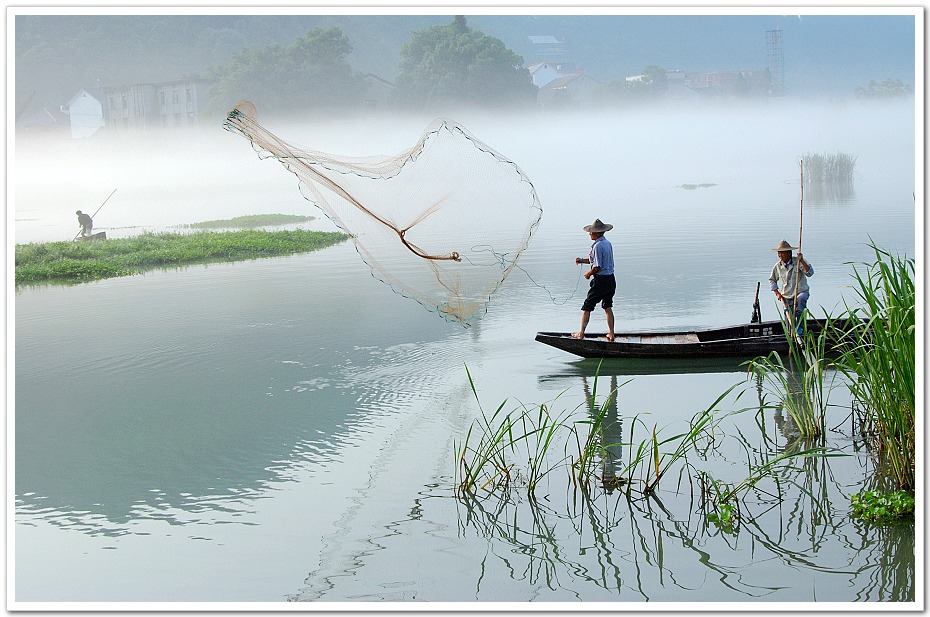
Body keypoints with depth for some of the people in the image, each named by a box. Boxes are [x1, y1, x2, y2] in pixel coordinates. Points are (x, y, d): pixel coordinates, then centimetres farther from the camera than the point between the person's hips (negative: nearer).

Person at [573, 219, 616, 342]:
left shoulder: (598, 246, -18)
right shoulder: (607, 243, 10)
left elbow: (598, 267, -20)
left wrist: (589, 273, -3)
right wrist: (582, 260, 14)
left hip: (600, 281, -8)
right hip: (611, 280, 8)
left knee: (587, 307, 4)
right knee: (608, 307, 16)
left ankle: (581, 333, 9)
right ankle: (611, 334, 17)